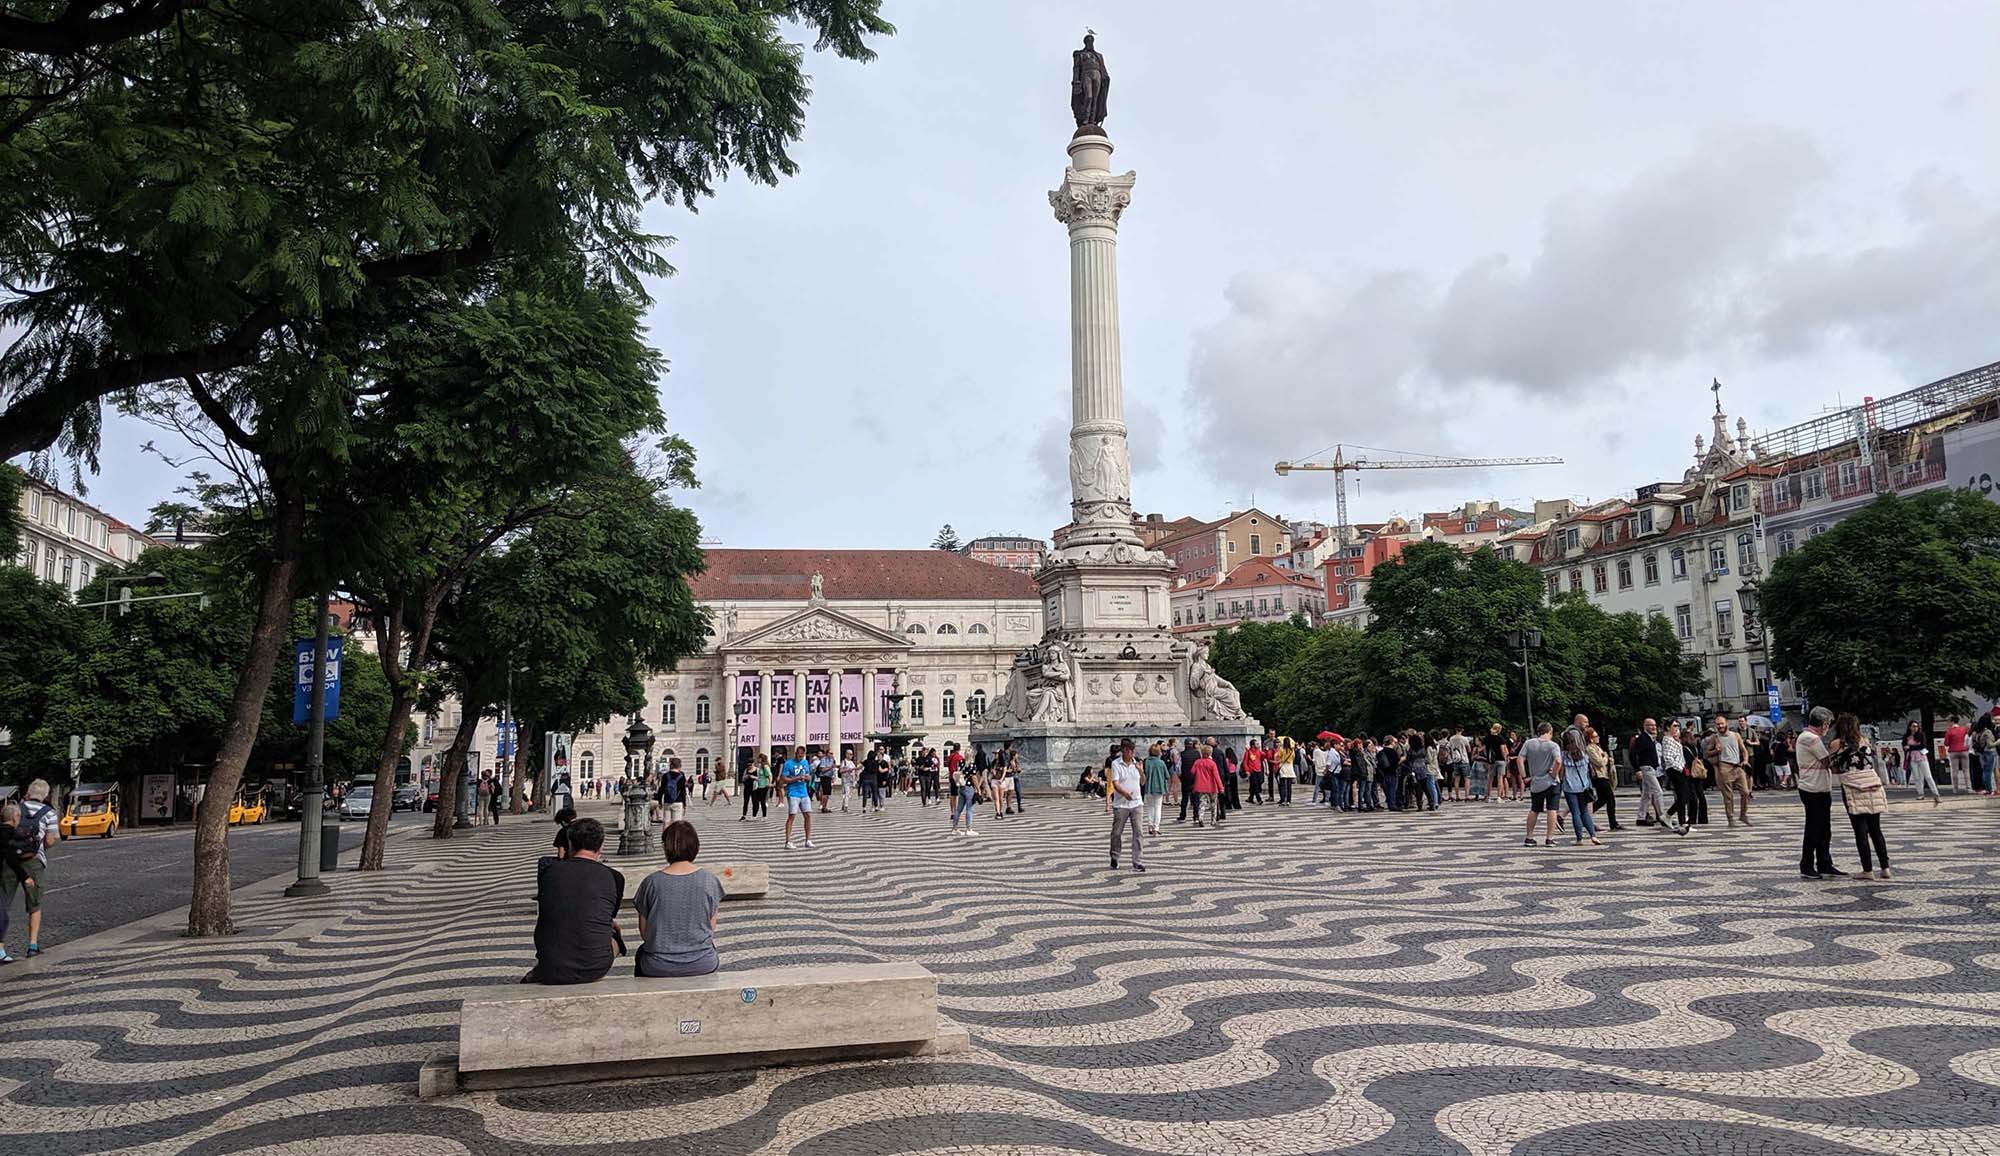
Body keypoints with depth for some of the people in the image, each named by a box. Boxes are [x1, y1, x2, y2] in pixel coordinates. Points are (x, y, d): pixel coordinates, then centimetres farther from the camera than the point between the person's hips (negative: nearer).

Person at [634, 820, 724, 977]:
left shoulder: (651, 883, -11)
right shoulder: (710, 882, -9)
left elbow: (644, 933, -1)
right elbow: (711, 929, 0)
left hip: (658, 968, 0)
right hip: (702, 966, 0)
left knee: (642, 951, 33)